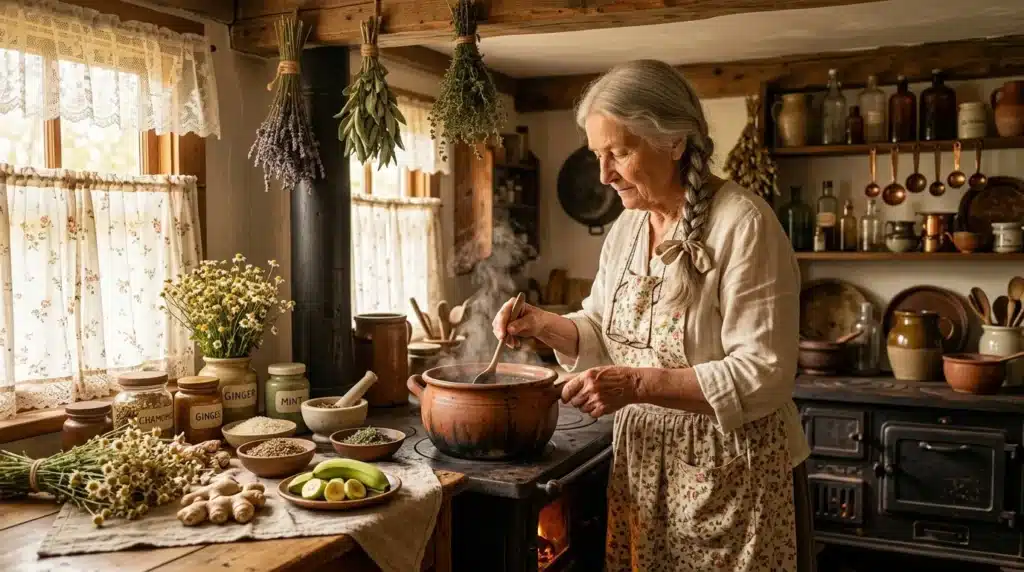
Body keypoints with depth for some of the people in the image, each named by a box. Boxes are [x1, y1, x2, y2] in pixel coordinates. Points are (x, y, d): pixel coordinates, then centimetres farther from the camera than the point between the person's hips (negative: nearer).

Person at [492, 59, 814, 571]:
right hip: (641, 462, 7)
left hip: (731, 472, -6)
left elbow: (764, 376, -22)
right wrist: (543, 325, -4)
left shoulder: (743, 224, -18)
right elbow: (604, 334, 15)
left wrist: (638, 383, -28)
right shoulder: (626, 228, 6)